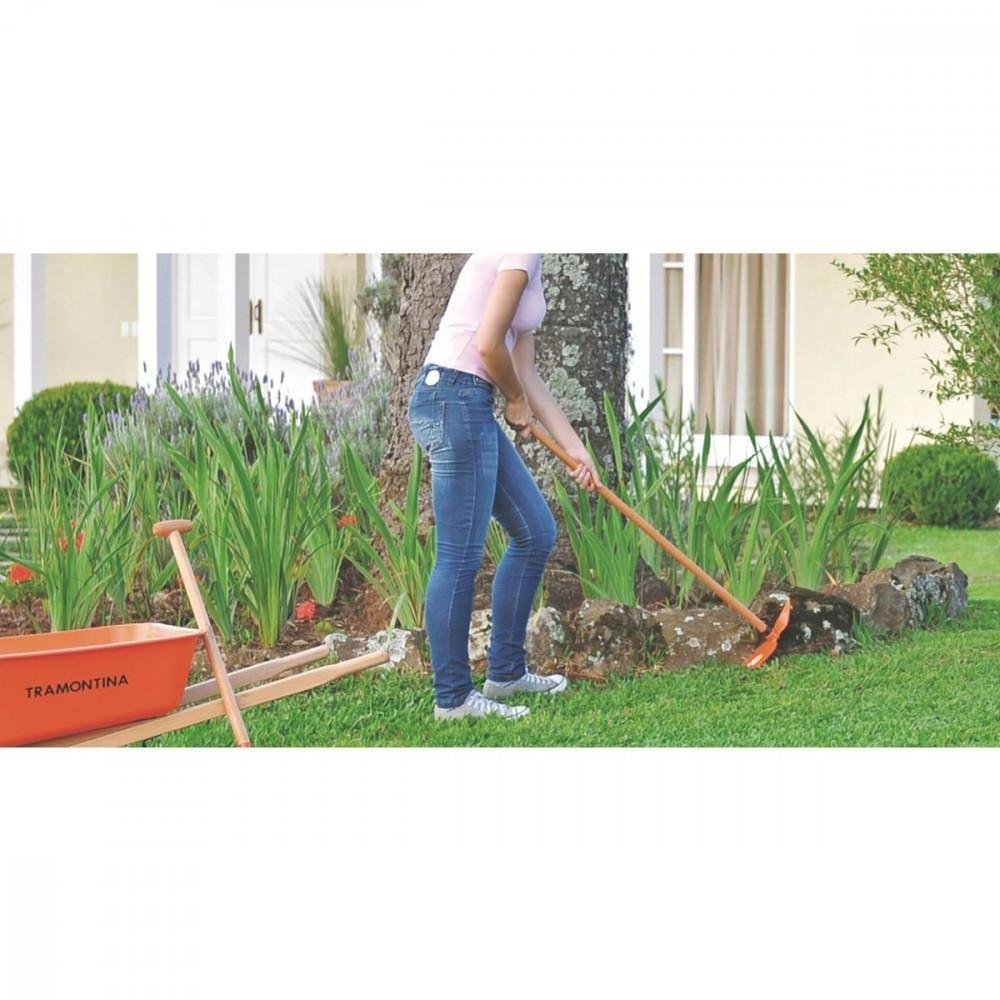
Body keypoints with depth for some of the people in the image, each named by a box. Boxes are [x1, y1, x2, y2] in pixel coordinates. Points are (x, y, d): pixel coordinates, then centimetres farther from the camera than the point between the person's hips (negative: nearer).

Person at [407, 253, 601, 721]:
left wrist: (576, 449, 22)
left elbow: (527, 377, 22)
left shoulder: (526, 265, 21)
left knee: (536, 531, 16)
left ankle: (505, 672, 24)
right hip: (453, 398, -10)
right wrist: (517, 401, 1)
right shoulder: (520, 250, -10)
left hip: (468, 405, 10)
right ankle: (452, 698, 4)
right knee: (460, 555, -4)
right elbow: (488, 345, -18)